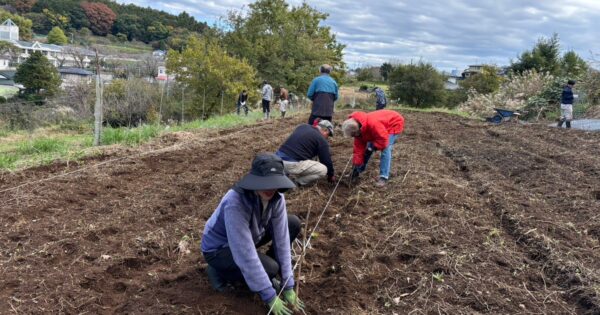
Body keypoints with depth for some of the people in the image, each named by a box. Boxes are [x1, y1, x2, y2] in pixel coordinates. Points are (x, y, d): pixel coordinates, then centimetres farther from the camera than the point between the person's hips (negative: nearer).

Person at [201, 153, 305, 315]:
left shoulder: (276, 197, -20)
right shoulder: (235, 203, -39)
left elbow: (282, 239, -17)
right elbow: (246, 255, -37)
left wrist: (288, 286, -16)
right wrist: (270, 297, -31)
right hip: (219, 248, -7)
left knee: (293, 224, -6)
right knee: (270, 268, -27)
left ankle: (264, 274, 7)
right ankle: (219, 271, -2)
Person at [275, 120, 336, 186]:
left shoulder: (302, 126, 19)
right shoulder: (321, 140, -1)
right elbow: (326, 160, 6)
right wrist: (331, 175, 25)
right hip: (291, 165, -8)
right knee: (323, 170, -3)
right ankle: (298, 181, 3)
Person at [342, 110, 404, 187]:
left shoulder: (372, 123, -43)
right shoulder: (358, 129, -14)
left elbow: (383, 140, -37)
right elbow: (359, 147, -9)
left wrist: (372, 147, -26)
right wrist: (356, 165, -12)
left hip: (394, 123, -8)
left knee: (385, 149, -23)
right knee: (368, 147, 7)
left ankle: (383, 177, -19)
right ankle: (359, 171, 21)